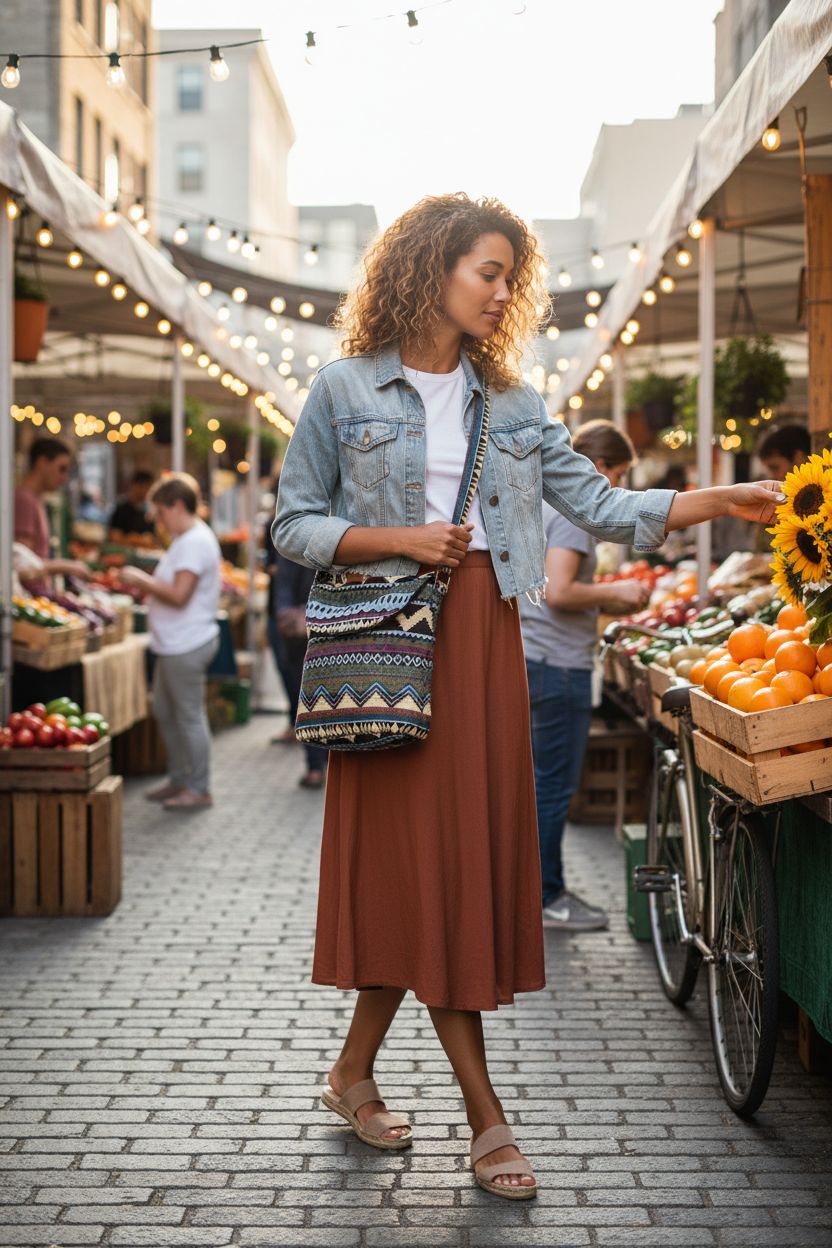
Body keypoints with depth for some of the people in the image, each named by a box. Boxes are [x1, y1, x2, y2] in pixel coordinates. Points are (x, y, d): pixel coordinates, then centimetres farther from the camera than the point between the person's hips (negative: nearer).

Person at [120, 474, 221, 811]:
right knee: (164, 711, 18)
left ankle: (198, 789, 6)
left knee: (189, 717, -3)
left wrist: (142, 580, -14)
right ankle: (178, 779, 28)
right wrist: (146, 584, 8)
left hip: (187, 646, -11)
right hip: (174, 644, 11)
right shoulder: (187, 538, 16)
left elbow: (179, 594, -24)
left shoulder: (195, 542, -18)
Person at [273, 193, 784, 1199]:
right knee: (419, 856, -5)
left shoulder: (511, 402, 13)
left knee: (470, 851, 3)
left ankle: (354, 1072, 20)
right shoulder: (345, 390, 1)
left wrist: (718, 502, 0)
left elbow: (597, 504, 9)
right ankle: (484, 1115, 2)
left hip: (483, 639, 4)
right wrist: (398, 538, -11)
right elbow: (293, 523, 2)